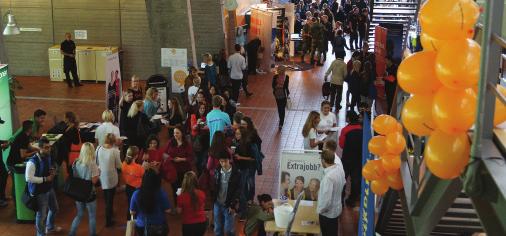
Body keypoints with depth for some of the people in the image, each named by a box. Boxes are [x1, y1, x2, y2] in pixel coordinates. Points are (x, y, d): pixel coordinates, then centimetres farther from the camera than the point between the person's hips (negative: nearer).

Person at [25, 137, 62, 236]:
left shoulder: (48, 157, -2)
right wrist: (45, 179, -24)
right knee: (41, 214, 5)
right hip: (39, 192, -8)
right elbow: (29, 178, -28)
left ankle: (50, 227, 51)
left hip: (49, 188, 8)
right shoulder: (33, 161, -26)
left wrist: (53, 172, -7)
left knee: (54, 208, 26)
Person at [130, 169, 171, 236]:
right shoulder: (162, 193, -18)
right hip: (159, 227, -1)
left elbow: (132, 212, -5)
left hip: (141, 227, 1)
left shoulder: (136, 194, -14)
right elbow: (167, 210, -10)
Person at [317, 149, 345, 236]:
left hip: (327, 213, -8)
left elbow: (326, 200, -30)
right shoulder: (339, 171, -4)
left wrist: (320, 210, -13)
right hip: (336, 209, 8)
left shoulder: (328, 177, -30)